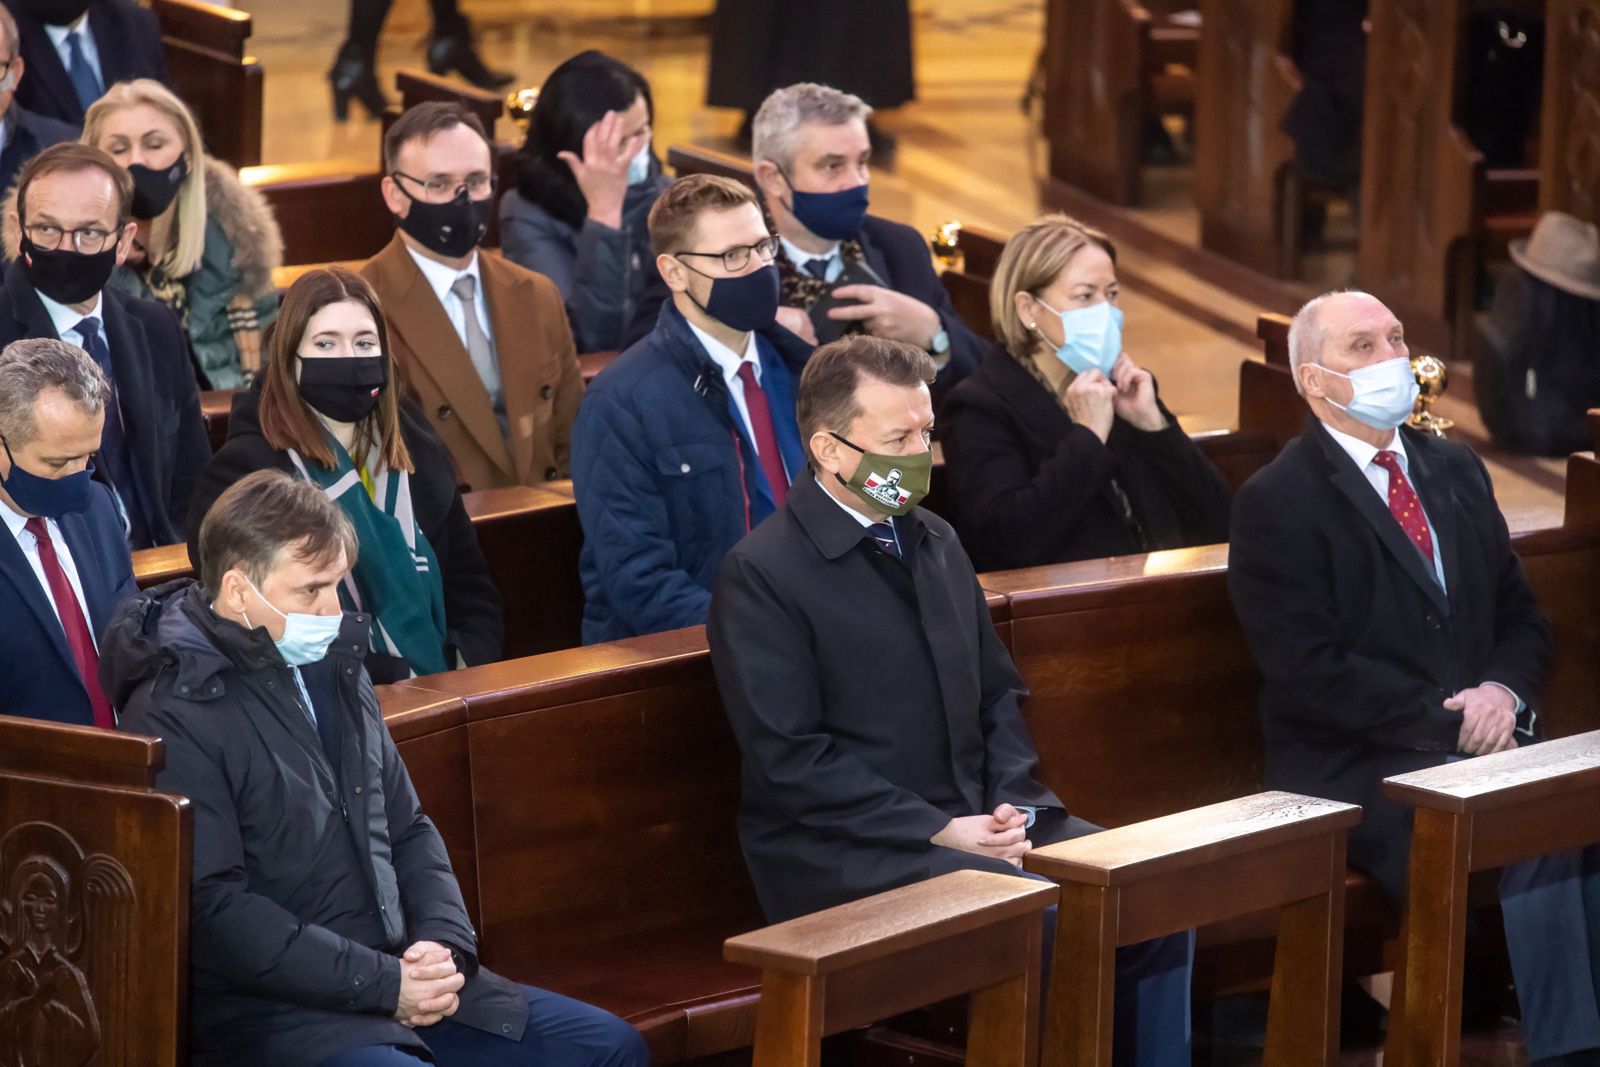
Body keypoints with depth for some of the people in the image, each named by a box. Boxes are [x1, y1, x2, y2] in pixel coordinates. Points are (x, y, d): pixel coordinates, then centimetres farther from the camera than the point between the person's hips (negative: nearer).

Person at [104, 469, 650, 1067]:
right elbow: (212, 911, -18)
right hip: (267, 1011, -9)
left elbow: (407, 829, 19)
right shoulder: (174, 717, -12)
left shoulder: (332, 669, 15)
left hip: (399, 975, 9)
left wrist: (445, 945, -1)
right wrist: (381, 984, -17)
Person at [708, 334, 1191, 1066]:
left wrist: (1013, 805, -2)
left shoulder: (936, 542, 15)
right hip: (845, 851, -7)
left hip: (974, 820, 7)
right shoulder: (761, 574, -10)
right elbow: (790, 760, -15)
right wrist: (940, 832, -18)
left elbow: (999, 694, 19)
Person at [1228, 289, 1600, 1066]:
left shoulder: (1455, 471, 17)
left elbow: (1520, 616, 18)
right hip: (1359, 771, -6)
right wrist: (1448, 720, -15)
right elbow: (1310, 676, -12)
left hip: (1482, 740, 6)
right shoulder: (1275, 503, -4)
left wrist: (1505, 692, -5)